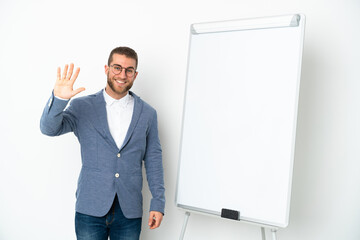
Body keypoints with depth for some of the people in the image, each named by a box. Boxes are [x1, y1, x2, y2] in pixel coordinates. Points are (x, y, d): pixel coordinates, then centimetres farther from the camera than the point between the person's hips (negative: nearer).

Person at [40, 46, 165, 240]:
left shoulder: (147, 113, 3)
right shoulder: (82, 107, 0)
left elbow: (153, 159, 5)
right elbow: (49, 128, -13)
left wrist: (158, 203, 2)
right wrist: (59, 98, -32)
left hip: (129, 211, 1)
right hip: (90, 209, -1)